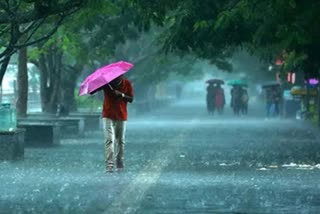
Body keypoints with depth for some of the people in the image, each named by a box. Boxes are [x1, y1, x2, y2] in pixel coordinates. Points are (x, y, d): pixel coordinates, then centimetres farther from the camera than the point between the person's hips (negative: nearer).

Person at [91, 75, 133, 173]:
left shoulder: (127, 84, -3)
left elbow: (131, 99, -4)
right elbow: (91, 91, -10)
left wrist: (121, 94, -20)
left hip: (121, 116, 2)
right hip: (108, 116, -2)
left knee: (120, 141, 9)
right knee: (109, 140, -13)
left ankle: (120, 165, 21)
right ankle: (109, 165, -18)